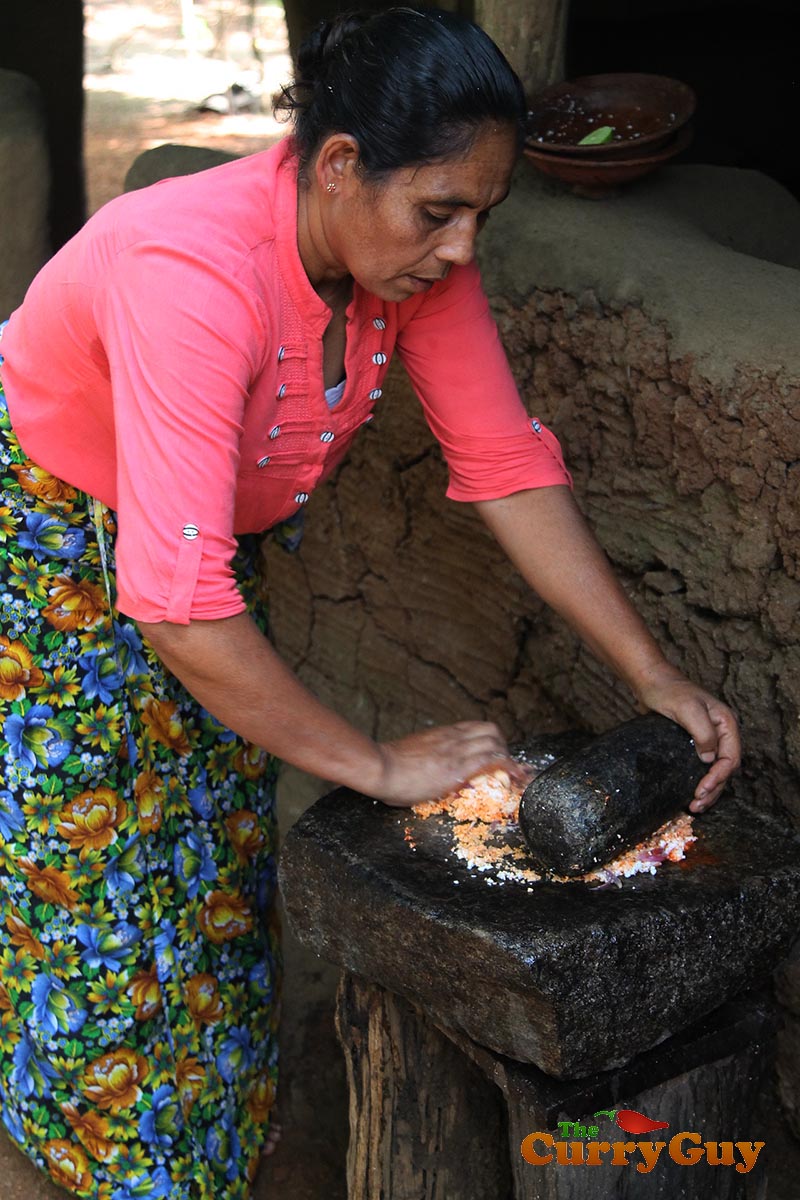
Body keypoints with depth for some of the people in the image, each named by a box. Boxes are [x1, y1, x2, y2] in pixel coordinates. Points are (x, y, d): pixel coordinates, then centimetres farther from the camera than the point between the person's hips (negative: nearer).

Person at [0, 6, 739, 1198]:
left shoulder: (414, 252, -19)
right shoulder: (190, 275, -41)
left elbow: (508, 464, -13)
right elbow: (178, 608, -43)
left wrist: (654, 677, -18)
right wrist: (380, 765, -35)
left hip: (209, 542, 6)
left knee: (216, 855, 14)